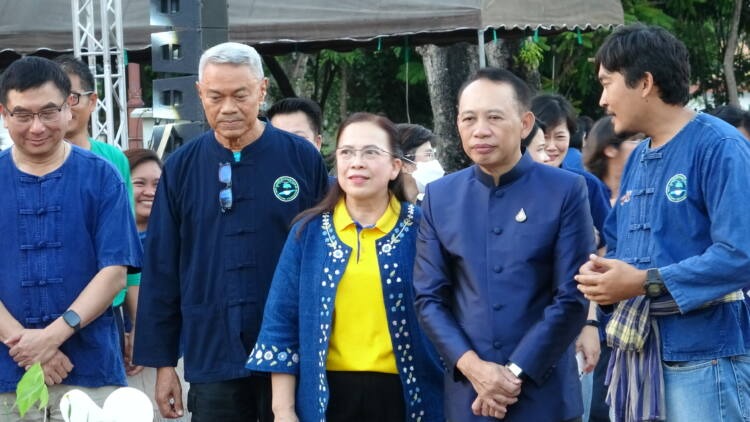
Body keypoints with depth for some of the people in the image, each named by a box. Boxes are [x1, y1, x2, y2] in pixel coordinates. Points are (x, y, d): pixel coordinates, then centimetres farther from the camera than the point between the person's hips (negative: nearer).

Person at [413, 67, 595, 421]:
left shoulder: (566, 191, -3)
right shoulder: (439, 197, 6)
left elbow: (572, 298, -6)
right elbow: (429, 297, 4)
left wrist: (517, 373, -11)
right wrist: (473, 367, -10)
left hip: (543, 393, -2)